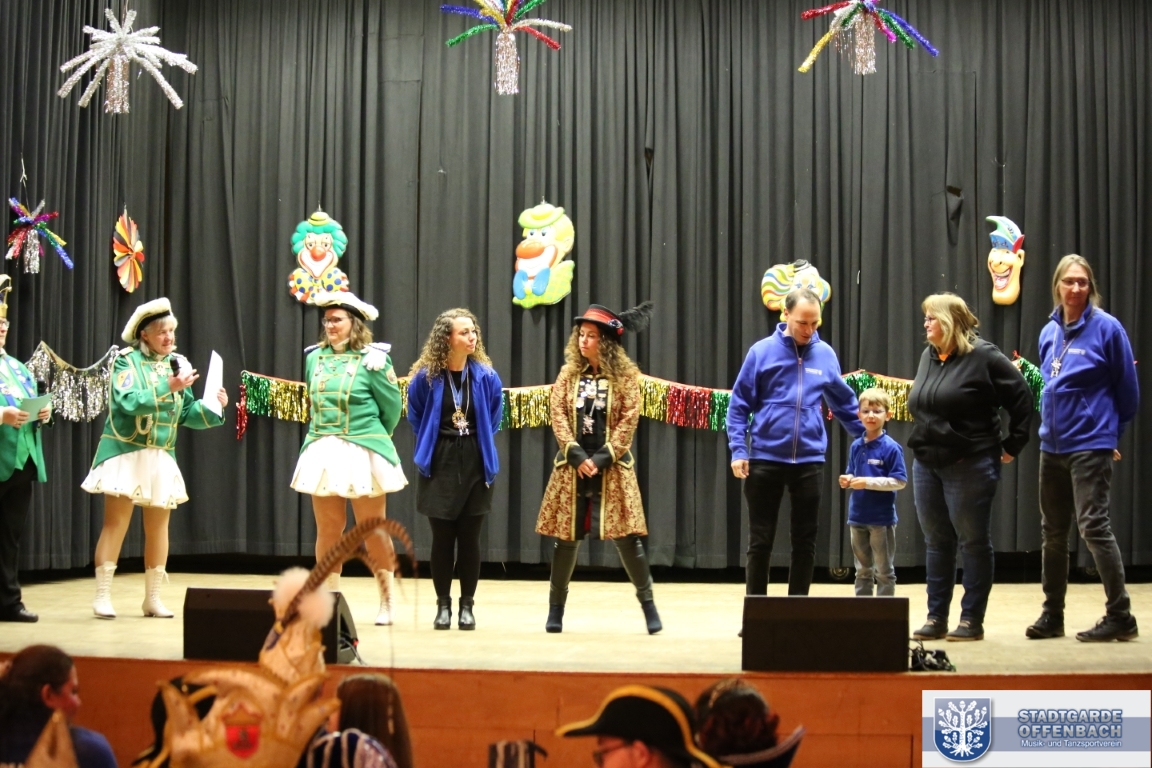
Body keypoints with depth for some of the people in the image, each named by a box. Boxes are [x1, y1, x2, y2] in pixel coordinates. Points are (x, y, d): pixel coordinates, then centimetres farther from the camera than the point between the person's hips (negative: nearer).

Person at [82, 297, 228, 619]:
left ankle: (153, 598, 15)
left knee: (158, 526, 7)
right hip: (126, 454, -5)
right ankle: (102, 596, 1)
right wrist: (167, 387, -27)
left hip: (162, 458, 5)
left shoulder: (178, 363, 8)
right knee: (116, 523, -5)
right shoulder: (127, 361, -7)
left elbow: (187, 414, 8)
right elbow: (129, 402, -22)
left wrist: (214, 405, -8)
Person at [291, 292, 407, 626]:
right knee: (328, 530, 4)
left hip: (362, 455, -4)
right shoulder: (315, 357, 8)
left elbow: (392, 406, 1)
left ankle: (386, 602, 15)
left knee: (373, 531, 3)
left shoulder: (371, 359, -6)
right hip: (322, 454, 4)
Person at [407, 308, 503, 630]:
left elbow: (493, 418, 11)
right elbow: (416, 418, 8)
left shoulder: (486, 376, -4)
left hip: (475, 464, 1)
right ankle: (443, 605, 14)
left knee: (469, 538, 5)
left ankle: (467, 605, 14)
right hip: (439, 465, -1)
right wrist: (432, 444, 8)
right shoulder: (426, 377, -8)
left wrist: (480, 443, 9)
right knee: (442, 538, 4)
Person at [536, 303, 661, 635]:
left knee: (626, 536, -5)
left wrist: (602, 458, -14)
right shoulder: (569, 373, 7)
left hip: (612, 467, -2)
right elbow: (558, 415, 0)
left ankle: (647, 602, 6)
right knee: (566, 536, 4)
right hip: (573, 465, 2)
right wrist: (576, 455, -12)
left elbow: (628, 420, -6)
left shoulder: (625, 375, -1)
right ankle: (556, 606, 15)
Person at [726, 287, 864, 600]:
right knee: (760, 540, 4)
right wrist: (738, 450, -9)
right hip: (766, 459, -2)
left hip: (810, 461, 2)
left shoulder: (826, 355, 5)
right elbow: (739, 405, -1)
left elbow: (844, 403, 16)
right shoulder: (762, 352, -3)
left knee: (805, 540, 7)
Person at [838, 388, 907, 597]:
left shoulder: (891, 448, -11)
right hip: (857, 517, 6)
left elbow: (899, 481, -14)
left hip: (882, 518, -6)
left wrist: (868, 482, -19)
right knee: (862, 570, 14)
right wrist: (848, 480, -4)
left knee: (884, 571, 4)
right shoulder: (856, 446, 7)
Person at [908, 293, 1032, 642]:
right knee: (937, 542, 10)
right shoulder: (928, 357, 12)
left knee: (974, 542, 2)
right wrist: (922, 445, 15)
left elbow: (1021, 399, -8)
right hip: (927, 464, 7)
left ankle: (972, 620, 7)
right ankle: (936, 618, 16)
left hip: (969, 465, -7)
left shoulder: (983, 356, -10)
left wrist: (1012, 445, -6)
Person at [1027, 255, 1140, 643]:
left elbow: (1127, 389, -2)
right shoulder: (1049, 332, 9)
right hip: (1052, 445, 6)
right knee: (1053, 531, 11)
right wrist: (1052, 422, 15)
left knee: (1093, 526, -10)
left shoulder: (1106, 328, -8)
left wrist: (1111, 428, 7)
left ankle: (1120, 616, -2)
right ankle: (1052, 614, 20)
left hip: (1090, 445, -6)